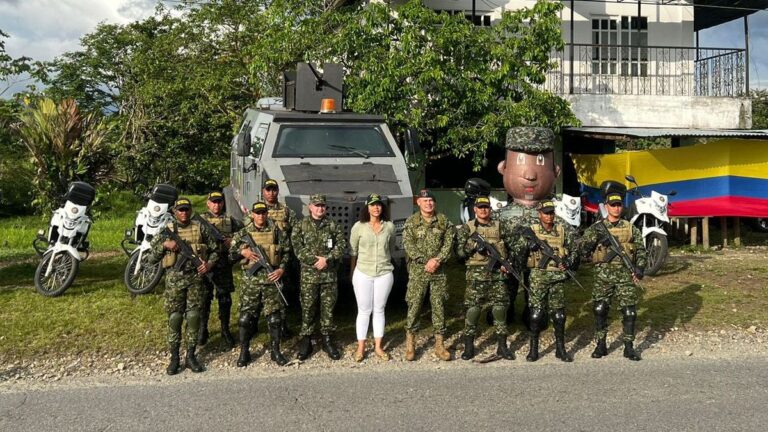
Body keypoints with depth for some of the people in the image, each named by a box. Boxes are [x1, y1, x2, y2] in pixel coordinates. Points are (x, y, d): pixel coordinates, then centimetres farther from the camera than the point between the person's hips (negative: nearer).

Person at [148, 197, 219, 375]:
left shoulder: (200, 228, 4)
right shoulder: (167, 231, 3)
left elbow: (215, 249, 11)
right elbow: (151, 258, 2)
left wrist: (209, 264, -7)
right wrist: (164, 244, -13)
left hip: (195, 277, 1)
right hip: (174, 278, -1)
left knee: (194, 317, 3)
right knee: (174, 317, 2)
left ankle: (191, 356, 14)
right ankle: (174, 358, 11)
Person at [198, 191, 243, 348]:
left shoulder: (230, 220, 7)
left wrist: (234, 241, -8)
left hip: (224, 265, 1)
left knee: (225, 298, 7)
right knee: (204, 298, 5)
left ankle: (225, 330, 18)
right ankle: (202, 330, 19)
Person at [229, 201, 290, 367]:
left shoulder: (276, 232, 4)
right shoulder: (243, 233, 4)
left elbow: (287, 252, 7)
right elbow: (231, 253, 5)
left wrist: (282, 269, -6)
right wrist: (242, 251, -14)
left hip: (271, 279, 0)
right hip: (250, 280, 0)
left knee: (274, 317, 3)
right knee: (246, 317, 2)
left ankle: (275, 351, 16)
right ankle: (244, 352, 14)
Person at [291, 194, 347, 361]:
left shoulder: (332, 225, 6)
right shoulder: (301, 226, 2)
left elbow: (342, 245, -2)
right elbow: (298, 248, -7)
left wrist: (326, 259, -14)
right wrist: (315, 260, -16)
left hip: (329, 274, 1)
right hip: (308, 274, -1)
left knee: (328, 308, 7)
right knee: (308, 308, 3)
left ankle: (327, 340, 19)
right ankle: (305, 342, 13)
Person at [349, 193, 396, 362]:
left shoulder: (389, 226, 1)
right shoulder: (358, 226, -4)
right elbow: (353, 251, 3)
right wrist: (352, 273, 6)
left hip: (384, 274, 2)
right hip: (363, 274, -2)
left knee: (379, 310, 10)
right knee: (364, 311, 5)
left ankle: (378, 347, 20)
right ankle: (360, 347, 14)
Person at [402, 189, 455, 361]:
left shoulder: (443, 220, 6)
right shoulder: (411, 221, 0)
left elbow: (449, 243, 1)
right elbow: (408, 245, -8)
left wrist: (437, 260, -14)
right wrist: (425, 262, -17)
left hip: (439, 271, 2)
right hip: (417, 270, -2)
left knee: (439, 307, 5)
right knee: (414, 306, 0)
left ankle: (439, 345, 13)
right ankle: (410, 344, 11)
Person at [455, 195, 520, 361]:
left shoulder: (501, 226, 9)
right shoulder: (467, 228, 5)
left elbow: (514, 247, 11)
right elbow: (459, 251, -1)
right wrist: (473, 246, -17)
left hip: (497, 274, 2)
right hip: (475, 274, -1)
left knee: (500, 309, 3)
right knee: (472, 309, -2)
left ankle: (502, 346, 14)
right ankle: (469, 346, 9)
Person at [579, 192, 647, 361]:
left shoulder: (631, 228, 8)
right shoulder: (596, 228, 6)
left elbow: (641, 250, 8)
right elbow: (583, 248, 0)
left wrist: (639, 268, -5)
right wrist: (596, 238, -15)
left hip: (626, 275, 0)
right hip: (604, 274, 0)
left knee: (630, 311, 0)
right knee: (599, 310, 1)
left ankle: (628, 347, 11)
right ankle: (601, 345, 14)